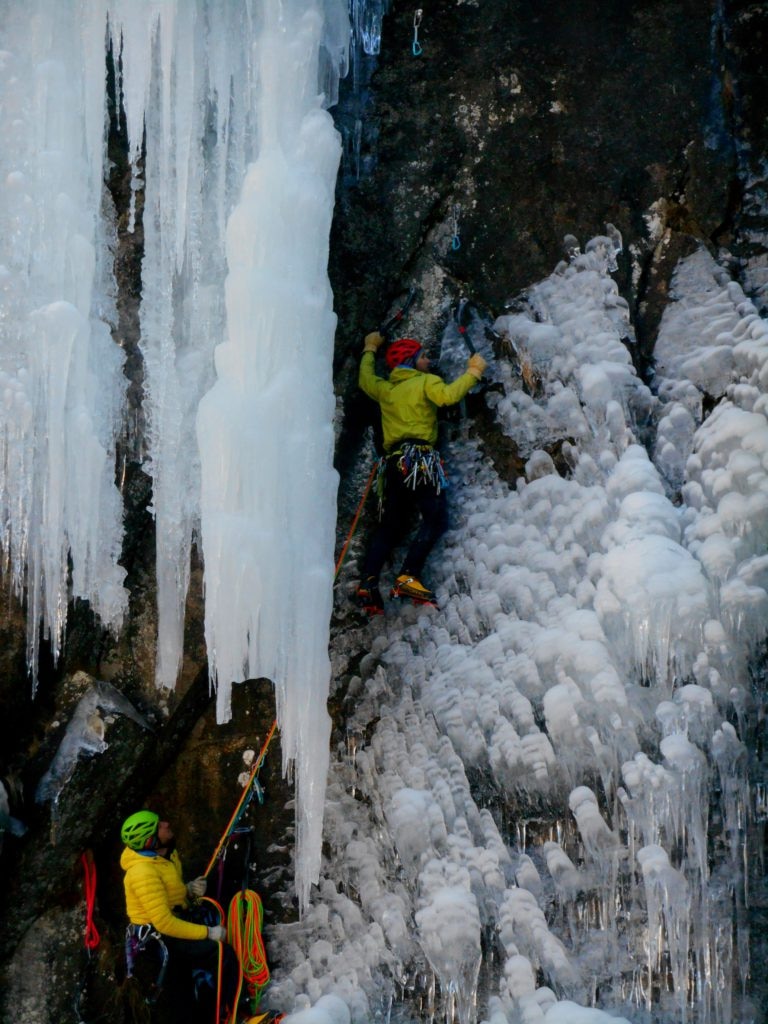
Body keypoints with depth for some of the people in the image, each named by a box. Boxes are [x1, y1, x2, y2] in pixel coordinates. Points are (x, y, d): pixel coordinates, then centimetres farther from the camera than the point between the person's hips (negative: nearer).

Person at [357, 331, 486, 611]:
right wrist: (473, 371, 0)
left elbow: (365, 379, 44)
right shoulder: (426, 382, 7)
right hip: (420, 457, -7)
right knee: (436, 519, -12)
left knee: (390, 526, 9)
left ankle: (369, 580, -9)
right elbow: (448, 395, -13)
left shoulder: (384, 389, 23)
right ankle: (409, 576, -29)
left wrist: (370, 349, 59)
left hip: (393, 462, 7)